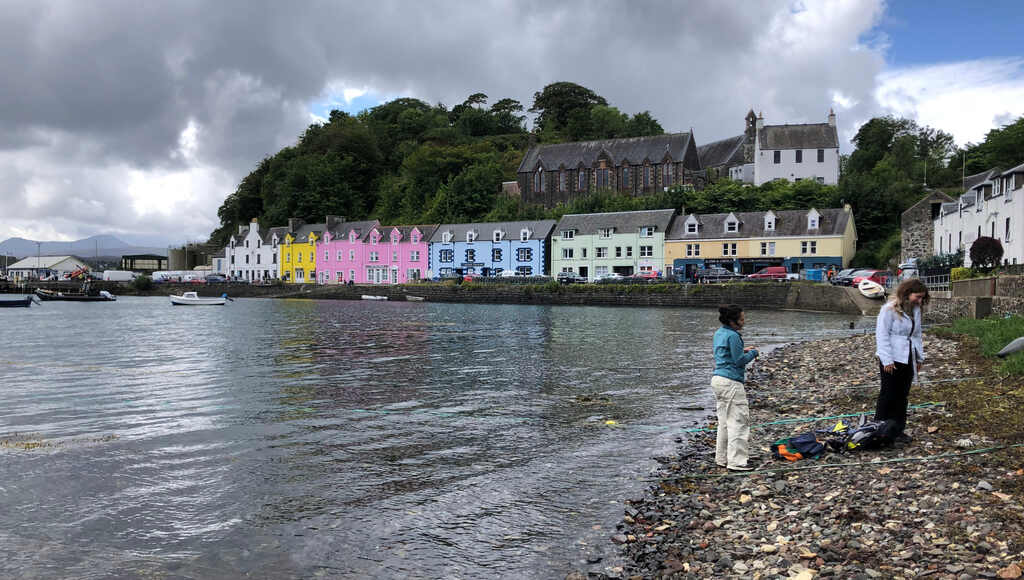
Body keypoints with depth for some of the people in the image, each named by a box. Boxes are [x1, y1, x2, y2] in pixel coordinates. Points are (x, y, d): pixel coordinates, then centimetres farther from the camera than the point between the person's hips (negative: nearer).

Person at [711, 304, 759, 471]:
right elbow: (739, 361, -13)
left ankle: (722, 458, 19)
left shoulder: (719, 333, 13)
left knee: (724, 421, 14)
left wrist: (742, 350, 17)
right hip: (731, 382, -10)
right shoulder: (733, 336, -16)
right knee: (738, 421, -4)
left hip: (717, 379, 10)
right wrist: (753, 353, 3)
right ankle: (736, 461, -3)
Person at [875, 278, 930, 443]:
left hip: (908, 359, 7)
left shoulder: (916, 310, 10)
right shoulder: (889, 309, -13)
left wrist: (919, 357, 18)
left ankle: (897, 430, 19)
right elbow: (882, 335, -15)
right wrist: (887, 360, -18)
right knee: (888, 395, -1)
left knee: (902, 395, 11)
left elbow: (917, 335, 19)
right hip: (892, 360, -7)